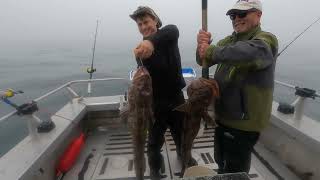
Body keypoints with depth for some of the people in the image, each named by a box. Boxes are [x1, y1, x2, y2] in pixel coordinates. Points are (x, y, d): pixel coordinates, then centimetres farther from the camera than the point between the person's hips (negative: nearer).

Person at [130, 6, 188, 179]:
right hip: (155, 101, -1)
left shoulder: (169, 38, -6)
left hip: (176, 97, 1)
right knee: (155, 140, 13)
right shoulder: (141, 49, -6)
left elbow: (173, 30, -32)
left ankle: (183, 154, 53)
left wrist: (152, 40, -52)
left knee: (181, 133, 22)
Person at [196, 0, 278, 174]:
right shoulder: (228, 41, 8)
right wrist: (202, 44, -21)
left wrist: (211, 51, -34)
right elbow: (204, 60, -2)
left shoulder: (266, 40, -15)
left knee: (235, 170, 13)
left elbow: (249, 52, -40)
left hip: (245, 122, -7)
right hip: (223, 116, 7)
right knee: (221, 162, 29)